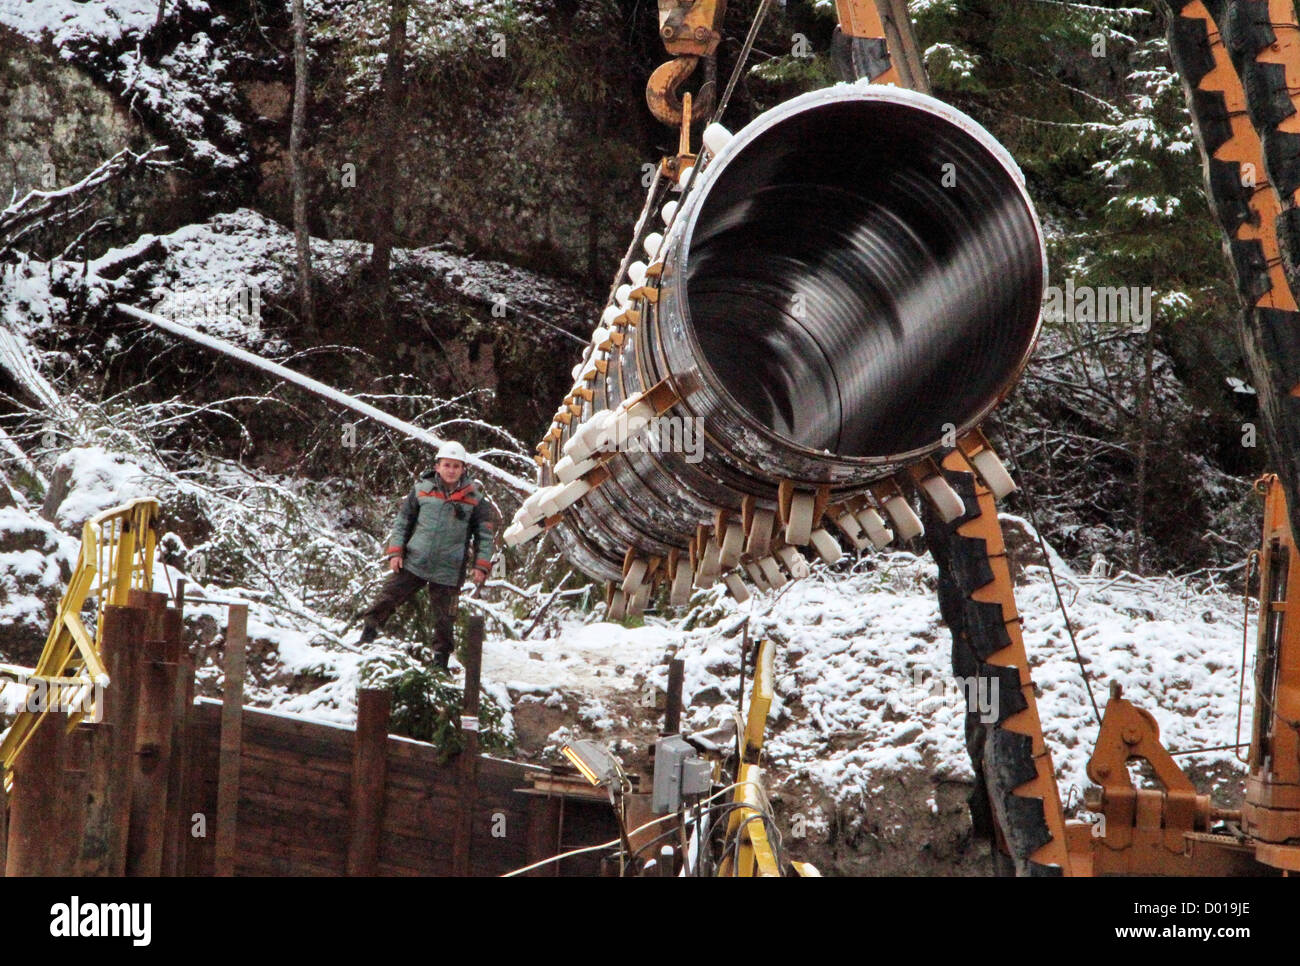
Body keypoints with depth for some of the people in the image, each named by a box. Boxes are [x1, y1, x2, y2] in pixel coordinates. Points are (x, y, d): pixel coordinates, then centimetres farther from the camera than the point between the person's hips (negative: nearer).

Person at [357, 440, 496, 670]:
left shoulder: (474, 498, 0)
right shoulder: (422, 490, 2)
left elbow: (484, 533, 6)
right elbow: (402, 521, 9)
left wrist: (481, 566, -2)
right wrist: (395, 551, 1)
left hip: (448, 572, -1)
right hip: (413, 563, 1)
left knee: (444, 618, 6)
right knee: (386, 599, 0)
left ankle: (441, 659, 20)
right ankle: (368, 633, 16)